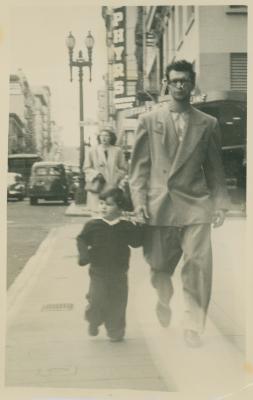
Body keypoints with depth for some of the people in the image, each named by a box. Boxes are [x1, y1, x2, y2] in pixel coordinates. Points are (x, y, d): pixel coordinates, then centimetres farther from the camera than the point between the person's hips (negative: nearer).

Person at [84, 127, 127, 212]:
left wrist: (115, 178, -5)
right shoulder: (93, 151, 8)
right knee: (97, 210, -8)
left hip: (112, 187, 0)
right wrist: (96, 174, -7)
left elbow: (123, 169, 9)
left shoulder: (117, 151, 7)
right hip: (97, 188, 0)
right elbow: (87, 168, 9)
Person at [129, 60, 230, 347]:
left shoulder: (208, 124, 8)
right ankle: (164, 303, 44)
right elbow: (140, 165, 5)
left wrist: (220, 203, 2)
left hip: (195, 204, 0)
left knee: (198, 265, -10)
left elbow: (215, 168, 9)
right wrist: (139, 200, -3)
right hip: (158, 204, 0)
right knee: (159, 265, 11)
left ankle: (193, 328, 3)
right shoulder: (148, 120, 7)